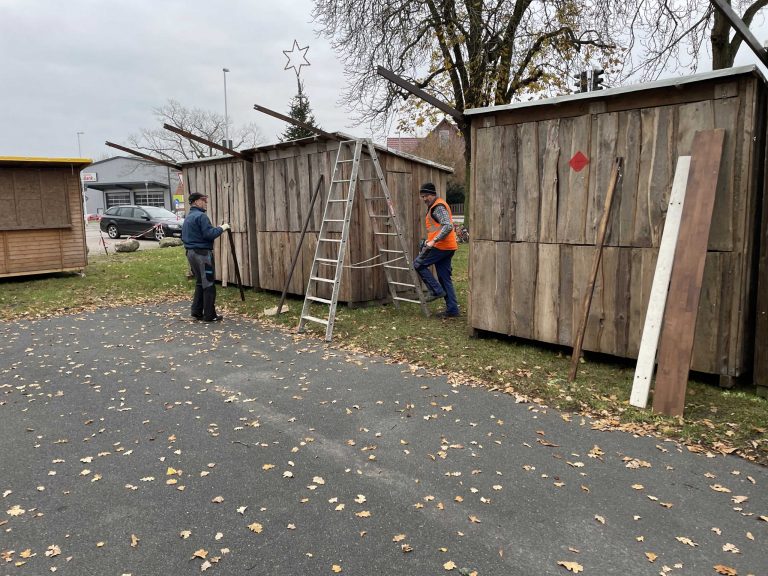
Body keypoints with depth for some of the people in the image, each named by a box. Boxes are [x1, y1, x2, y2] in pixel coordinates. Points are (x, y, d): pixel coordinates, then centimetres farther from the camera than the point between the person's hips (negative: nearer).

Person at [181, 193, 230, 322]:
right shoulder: (201, 216, -14)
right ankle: (209, 315, 1)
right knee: (209, 284, -3)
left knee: (200, 283, 18)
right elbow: (209, 234, -22)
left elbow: (184, 236, 22)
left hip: (191, 252, 10)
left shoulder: (188, 217, 16)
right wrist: (221, 228, -9)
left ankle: (196, 312, 19)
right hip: (202, 253, -9)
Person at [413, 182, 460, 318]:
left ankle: (436, 291, -1)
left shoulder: (438, 207, -11)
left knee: (418, 264, -2)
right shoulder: (434, 206, 22)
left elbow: (448, 226, -25)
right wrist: (429, 240, 19)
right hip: (447, 248, 10)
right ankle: (452, 309, 9)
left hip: (440, 246, -10)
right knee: (445, 278, 9)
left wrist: (434, 241, -28)